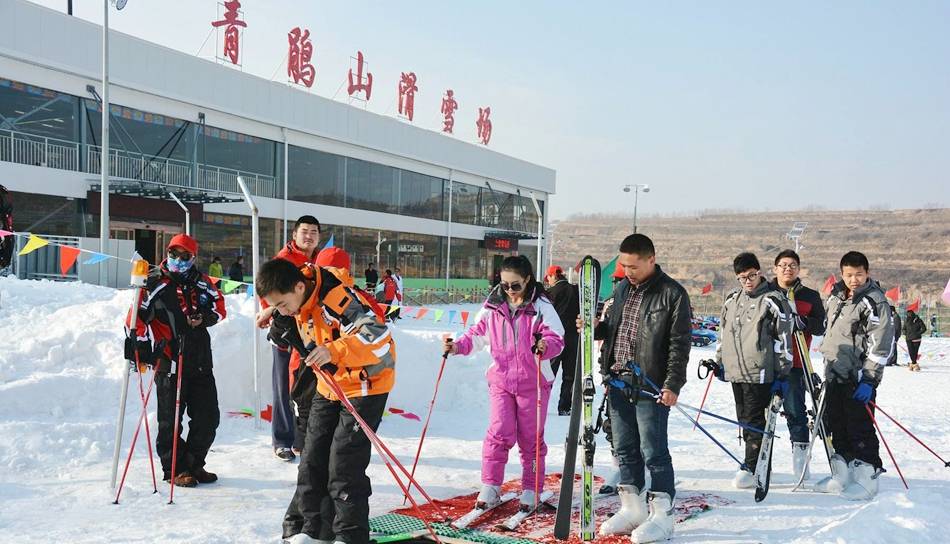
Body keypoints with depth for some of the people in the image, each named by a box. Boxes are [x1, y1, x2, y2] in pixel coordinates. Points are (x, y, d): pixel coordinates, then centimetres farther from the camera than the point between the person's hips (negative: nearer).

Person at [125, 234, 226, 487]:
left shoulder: (201, 282, 10)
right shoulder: (155, 283, -4)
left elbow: (219, 304, 20)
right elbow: (136, 318, -7)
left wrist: (206, 317, 0)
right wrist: (143, 345, -15)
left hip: (200, 361, 5)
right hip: (169, 362, -5)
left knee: (208, 418, 9)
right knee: (171, 420, 3)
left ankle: (194, 464, 25)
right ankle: (175, 469, 16)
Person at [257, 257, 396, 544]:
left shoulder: (337, 299, -30)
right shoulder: (298, 299, -4)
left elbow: (379, 338, -40)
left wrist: (335, 350, -50)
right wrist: (281, 326, 1)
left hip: (366, 383, -8)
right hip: (330, 384, 8)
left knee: (344, 464, -8)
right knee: (313, 457, 10)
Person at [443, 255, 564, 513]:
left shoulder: (541, 306, -7)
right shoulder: (493, 305, 3)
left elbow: (557, 338, -12)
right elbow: (477, 334, 9)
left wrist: (546, 346, -34)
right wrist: (457, 346, -8)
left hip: (533, 381, -2)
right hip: (501, 379, 2)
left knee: (531, 437, 7)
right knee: (500, 432, -6)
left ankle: (531, 490, 19)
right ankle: (490, 487, 4)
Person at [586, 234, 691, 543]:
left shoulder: (672, 294, -8)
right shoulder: (623, 288, 12)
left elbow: (679, 343, -10)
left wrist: (672, 384, -15)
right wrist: (594, 328, 2)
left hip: (650, 386, -7)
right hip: (617, 382, 7)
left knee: (654, 451, -1)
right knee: (625, 449, 13)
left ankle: (662, 515, 9)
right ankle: (633, 509, 25)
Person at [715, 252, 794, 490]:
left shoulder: (773, 301, -6)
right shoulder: (732, 300, 13)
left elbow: (784, 339, -7)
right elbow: (724, 333, 24)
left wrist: (782, 374, -8)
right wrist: (719, 362, 24)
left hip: (760, 372, -7)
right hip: (735, 371, 7)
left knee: (754, 421, -4)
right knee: (744, 420, 11)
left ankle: (751, 468, 2)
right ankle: (758, 466, 20)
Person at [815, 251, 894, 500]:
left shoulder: (874, 302, -11)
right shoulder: (836, 296, 12)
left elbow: (881, 345, -15)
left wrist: (869, 379, -18)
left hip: (859, 379, -8)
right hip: (834, 375, 8)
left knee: (859, 427, -5)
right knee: (835, 426, 12)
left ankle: (867, 478, 4)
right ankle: (842, 475, 23)